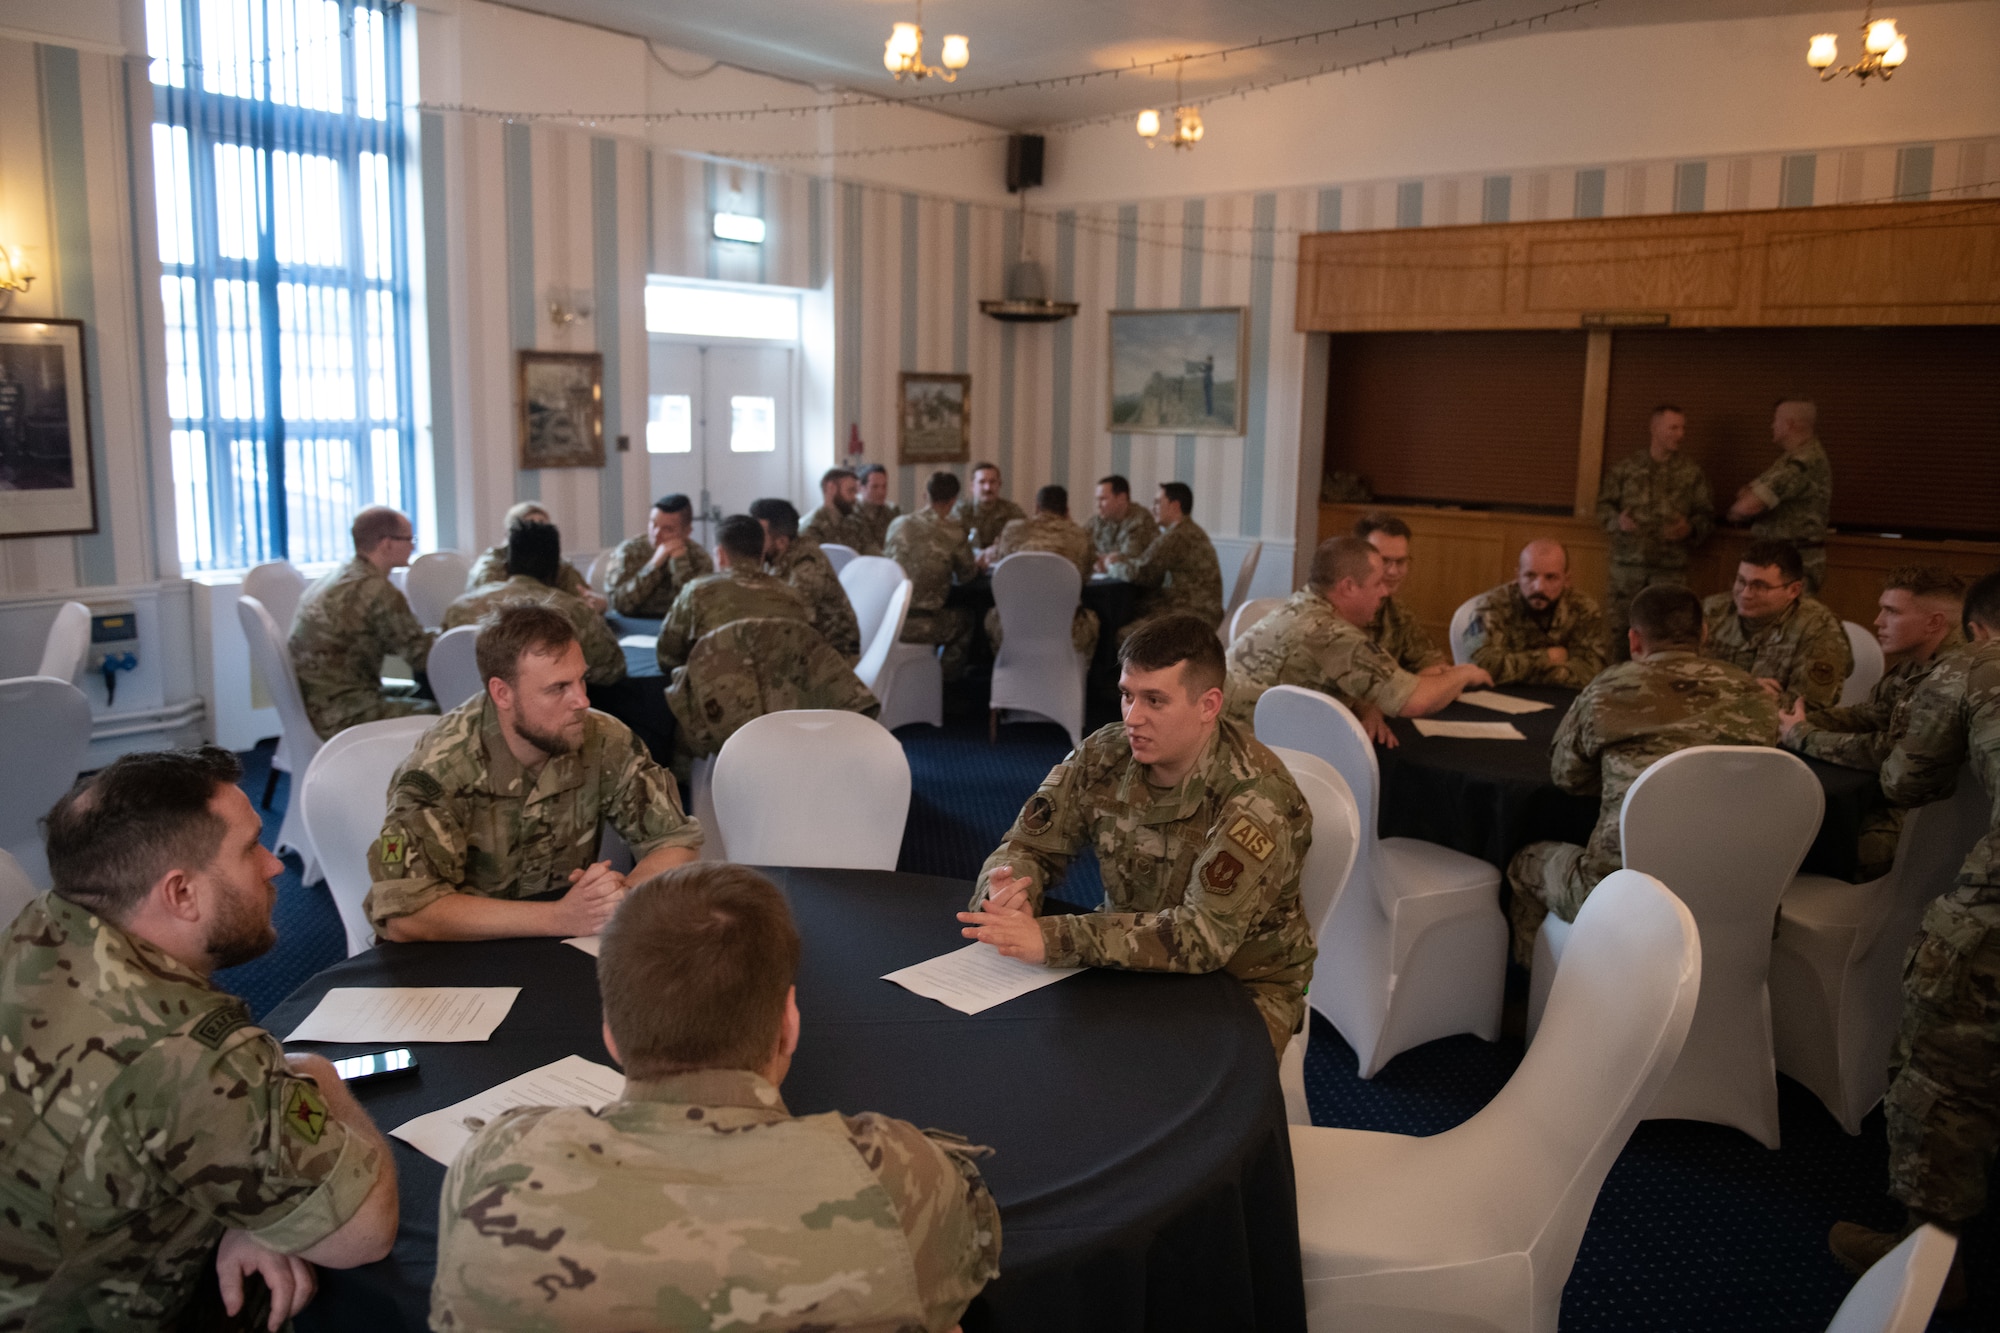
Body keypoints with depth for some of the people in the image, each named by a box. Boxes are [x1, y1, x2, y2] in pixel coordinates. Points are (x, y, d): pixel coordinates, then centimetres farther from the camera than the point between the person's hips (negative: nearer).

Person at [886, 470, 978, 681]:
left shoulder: (898, 524, 3)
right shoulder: (954, 533, -9)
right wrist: (979, 564, 30)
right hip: (921, 625, -5)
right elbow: (966, 575, 5)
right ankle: (947, 680, 29)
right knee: (965, 617, 25)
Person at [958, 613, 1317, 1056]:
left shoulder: (1258, 796, -24)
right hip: (1133, 959, 5)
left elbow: (1205, 935, -32)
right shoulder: (1104, 755, -6)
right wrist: (1006, 891, -25)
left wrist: (1052, 938, -39)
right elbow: (1027, 845, 2)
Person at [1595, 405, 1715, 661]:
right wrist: (1617, 520, -11)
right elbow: (1604, 505, 9)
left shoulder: (1693, 472, 8)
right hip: (1627, 565, 0)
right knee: (1621, 631, -1)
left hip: (1671, 569, 0)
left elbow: (1706, 516, 9)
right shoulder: (1625, 467, 8)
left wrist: (1691, 528, -11)